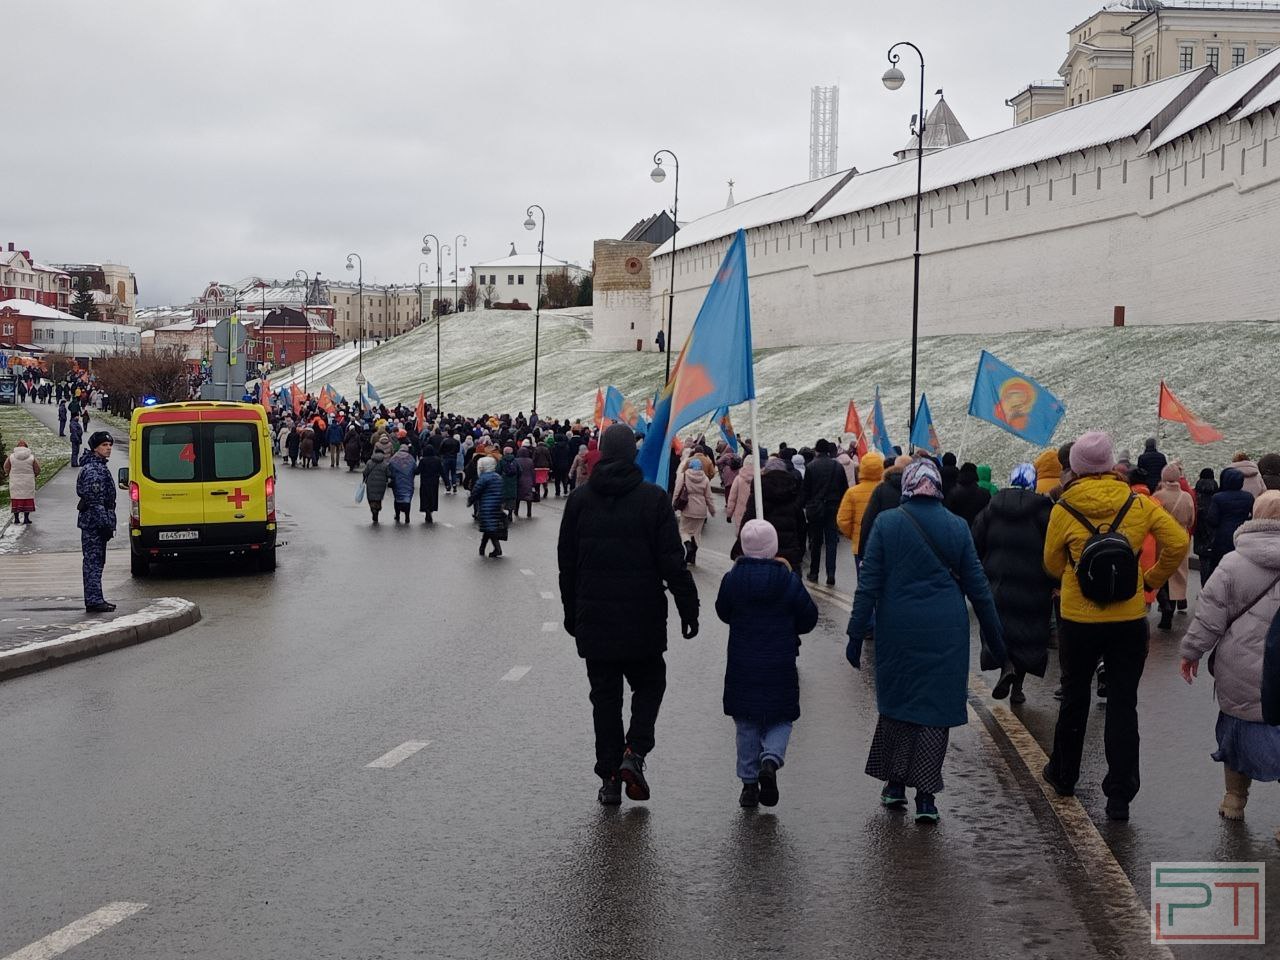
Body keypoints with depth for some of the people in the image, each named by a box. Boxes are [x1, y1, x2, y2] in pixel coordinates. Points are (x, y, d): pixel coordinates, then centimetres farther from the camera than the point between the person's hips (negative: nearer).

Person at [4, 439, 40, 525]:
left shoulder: (11, 457, -4)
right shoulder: (31, 457, -5)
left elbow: (6, 468, 4)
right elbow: (37, 470, 0)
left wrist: (8, 473, 25)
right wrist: (35, 475, 21)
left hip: (15, 482, 1)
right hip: (28, 482, -1)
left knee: (16, 499, 8)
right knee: (27, 499, 6)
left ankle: (16, 518, 7)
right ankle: (26, 518, 4)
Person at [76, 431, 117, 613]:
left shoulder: (99, 466, 18)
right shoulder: (92, 470, -15)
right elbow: (94, 500, -21)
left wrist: (108, 523, 22)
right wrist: (106, 523, -21)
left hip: (96, 523, 11)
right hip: (93, 523, -11)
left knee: (96, 561, 13)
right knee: (94, 561, -9)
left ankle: (94, 599, 19)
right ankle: (94, 601, -9)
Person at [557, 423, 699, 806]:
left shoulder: (580, 499, 2)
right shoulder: (654, 498, -6)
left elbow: (566, 562, 7)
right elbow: (673, 561, -8)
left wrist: (572, 613, 16)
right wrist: (688, 608, -3)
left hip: (594, 617, 2)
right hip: (643, 619, -2)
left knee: (605, 694, 9)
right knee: (649, 684, 15)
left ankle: (609, 776, 9)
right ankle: (634, 751, -6)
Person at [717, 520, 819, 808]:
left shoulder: (733, 579, -8)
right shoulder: (788, 581, -10)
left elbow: (723, 612, 8)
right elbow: (809, 618, 1)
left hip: (742, 666, 1)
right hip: (780, 666, -1)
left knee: (746, 725, 12)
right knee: (780, 720, 12)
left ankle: (749, 782, 14)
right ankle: (771, 759, -15)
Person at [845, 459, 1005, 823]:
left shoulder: (886, 523, -4)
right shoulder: (957, 527, 0)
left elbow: (868, 584, -5)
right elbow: (978, 588, 4)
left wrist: (856, 635, 0)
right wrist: (995, 640, 12)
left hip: (897, 632, 0)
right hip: (946, 636, 0)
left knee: (895, 702, 16)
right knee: (936, 710, 5)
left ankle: (895, 784, 21)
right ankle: (926, 796, 4)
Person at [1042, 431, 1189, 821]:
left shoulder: (1063, 510, -8)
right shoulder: (1139, 505, -5)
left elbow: (1052, 563, 2)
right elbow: (1178, 543, -7)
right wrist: (1153, 580, 5)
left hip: (1078, 621, 0)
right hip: (1130, 620, 0)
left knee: (1074, 698, 18)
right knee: (1123, 705, 6)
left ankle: (1063, 775, 33)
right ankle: (1120, 795, 5)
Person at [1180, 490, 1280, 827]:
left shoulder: (1232, 564, -5)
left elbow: (1209, 616, -5)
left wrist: (1191, 651, 7)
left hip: (1239, 673, 2)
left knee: (1238, 728, 20)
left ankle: (1234, 799, 34)